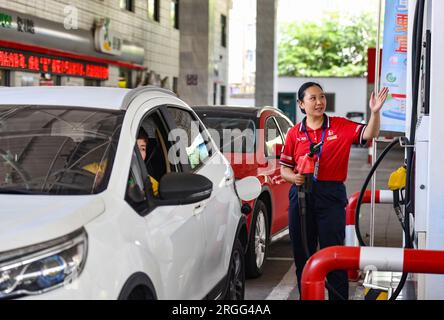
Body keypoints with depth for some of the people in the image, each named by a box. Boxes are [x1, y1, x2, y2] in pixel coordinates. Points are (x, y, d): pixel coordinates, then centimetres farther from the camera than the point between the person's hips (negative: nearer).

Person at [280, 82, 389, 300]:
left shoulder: (341, 126, 3)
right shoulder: (294, 133, 7)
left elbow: (369, 134, -9)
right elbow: (284, 168, 11)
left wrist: (375, 112, -25)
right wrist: (294, 177, -10)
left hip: (331, 196, -2)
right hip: (302, 195, 3)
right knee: (302, 256, 10)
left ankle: (339, 297, 8)